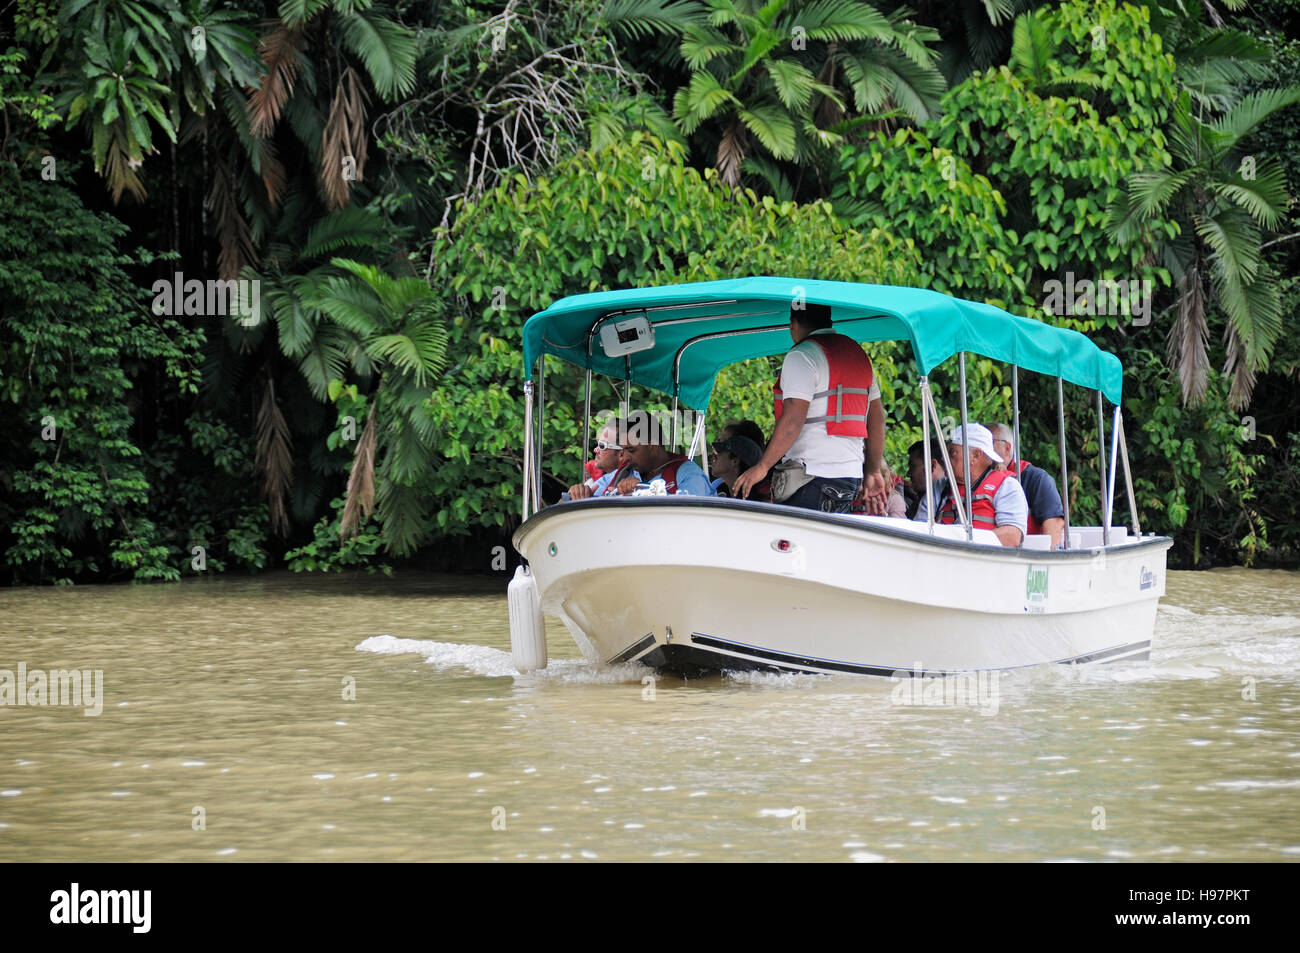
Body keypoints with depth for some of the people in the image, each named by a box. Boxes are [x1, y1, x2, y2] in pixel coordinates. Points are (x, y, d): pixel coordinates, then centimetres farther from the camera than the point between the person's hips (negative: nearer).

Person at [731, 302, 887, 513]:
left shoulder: (802, 356, -6)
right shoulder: (859, 354, 19)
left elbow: (793, 420, -16)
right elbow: (877, 419, 20)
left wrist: (762, 466, -14)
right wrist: (873, 472, 25)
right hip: (851, 477, 8)